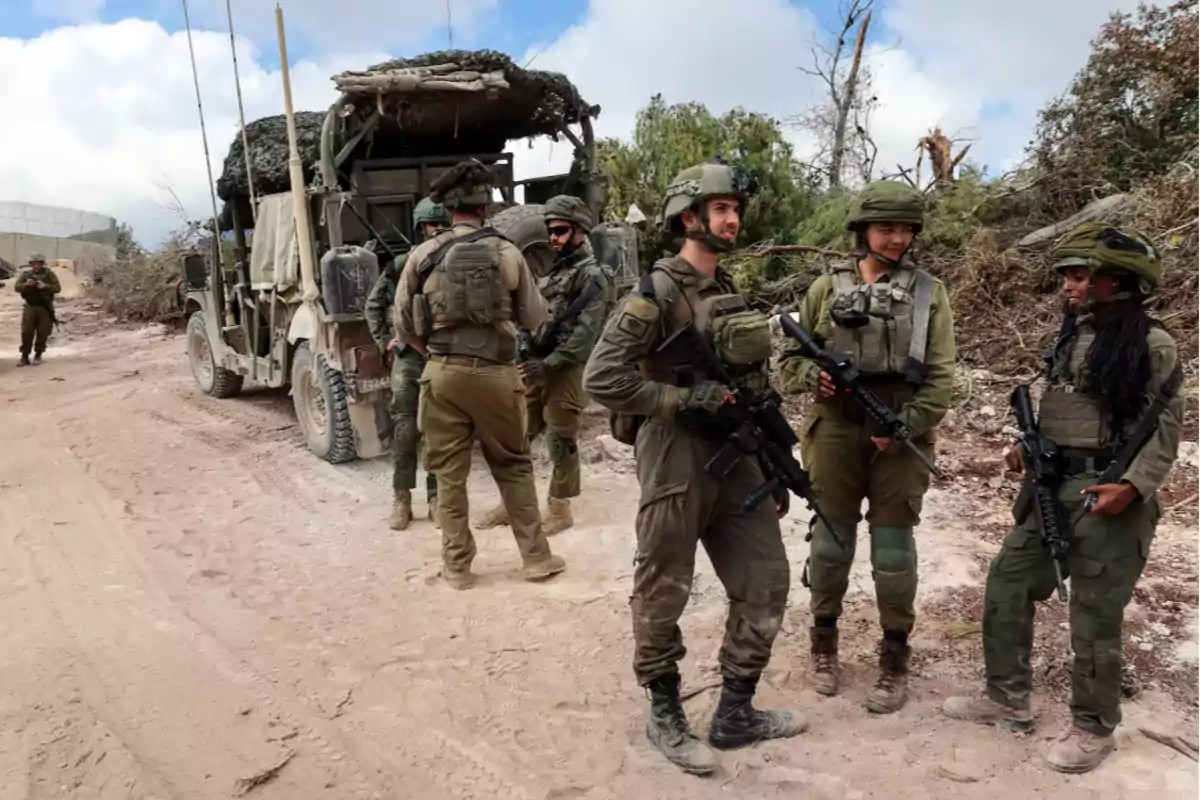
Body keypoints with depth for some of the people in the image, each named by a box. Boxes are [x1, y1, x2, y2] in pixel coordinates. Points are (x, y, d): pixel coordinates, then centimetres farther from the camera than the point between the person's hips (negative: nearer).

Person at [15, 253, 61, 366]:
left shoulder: (49, 274, 1)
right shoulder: (26, 274, 6)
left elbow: (58, 288, -7)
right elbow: (17, 287, -1)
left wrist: (46, 286, -24)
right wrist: (26, 284, -21)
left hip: (45, 308, -1)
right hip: (30, 307, 1)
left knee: (42, 333, 2)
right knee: (26, 332, -1)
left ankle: (38, 355, 15)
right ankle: (25, 357, 3)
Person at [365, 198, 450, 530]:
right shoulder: (402, 266, 2)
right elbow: (374, 304, 13)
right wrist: (384, 341, 7)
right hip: (408, 357, 0)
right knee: (405, 428, 1)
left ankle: (436, 496, 17)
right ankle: (401, 499, 12)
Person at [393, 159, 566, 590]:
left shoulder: (423, 255, -1)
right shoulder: (508, 253, -3)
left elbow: (403, 324, 4)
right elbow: (535, 320, 3)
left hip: (443, 373, 0)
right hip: (496, 373, 0)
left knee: (449, 471, 10)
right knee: (513, 466, 13)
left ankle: (457, 564, 17)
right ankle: (536, 557, 19)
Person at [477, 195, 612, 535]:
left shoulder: (592, 276, -8)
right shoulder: (546, 270, 16)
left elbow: (586, 333, -16)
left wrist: (549, 363, -21)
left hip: (566, 370, -7)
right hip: (536, 366, 7)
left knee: (561, 441, 2)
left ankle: (559, 509, 15)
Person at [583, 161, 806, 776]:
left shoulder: (732, 293, 13)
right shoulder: (656, 292, -11)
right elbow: (600, 379, -19)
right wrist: (686, 397, -19)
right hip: (677, 460, -8)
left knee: (766, 585, 11)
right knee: (663, 596, 6)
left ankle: (735, 713, 27)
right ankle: (665, 717, 26)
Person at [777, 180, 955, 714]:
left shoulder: (928, 292, 4)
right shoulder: (827, 288, 6)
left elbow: (940, 376, -2)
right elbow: (790, 361, 8)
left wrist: (905, 425, -14)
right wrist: (813, 375, -14)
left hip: (900, 436, 0)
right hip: (834, 431, 1)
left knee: (894, 548, 6)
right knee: (831, 541, 10)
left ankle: (895, 658, 21)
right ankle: (823, 640, 29)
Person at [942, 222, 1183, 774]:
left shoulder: (1152, 345, -9)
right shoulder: (1071, 337, 12)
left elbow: (1165, 429, -10)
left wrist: (1134, 486, -21)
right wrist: (1027, 447, 6)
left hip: (1108, 497, -7)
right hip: (1051, 487, 8)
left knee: (1095, 617, 3)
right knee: (1005, 588, 10)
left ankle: (1093, 728, 22)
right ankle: (1007, 701, 25)